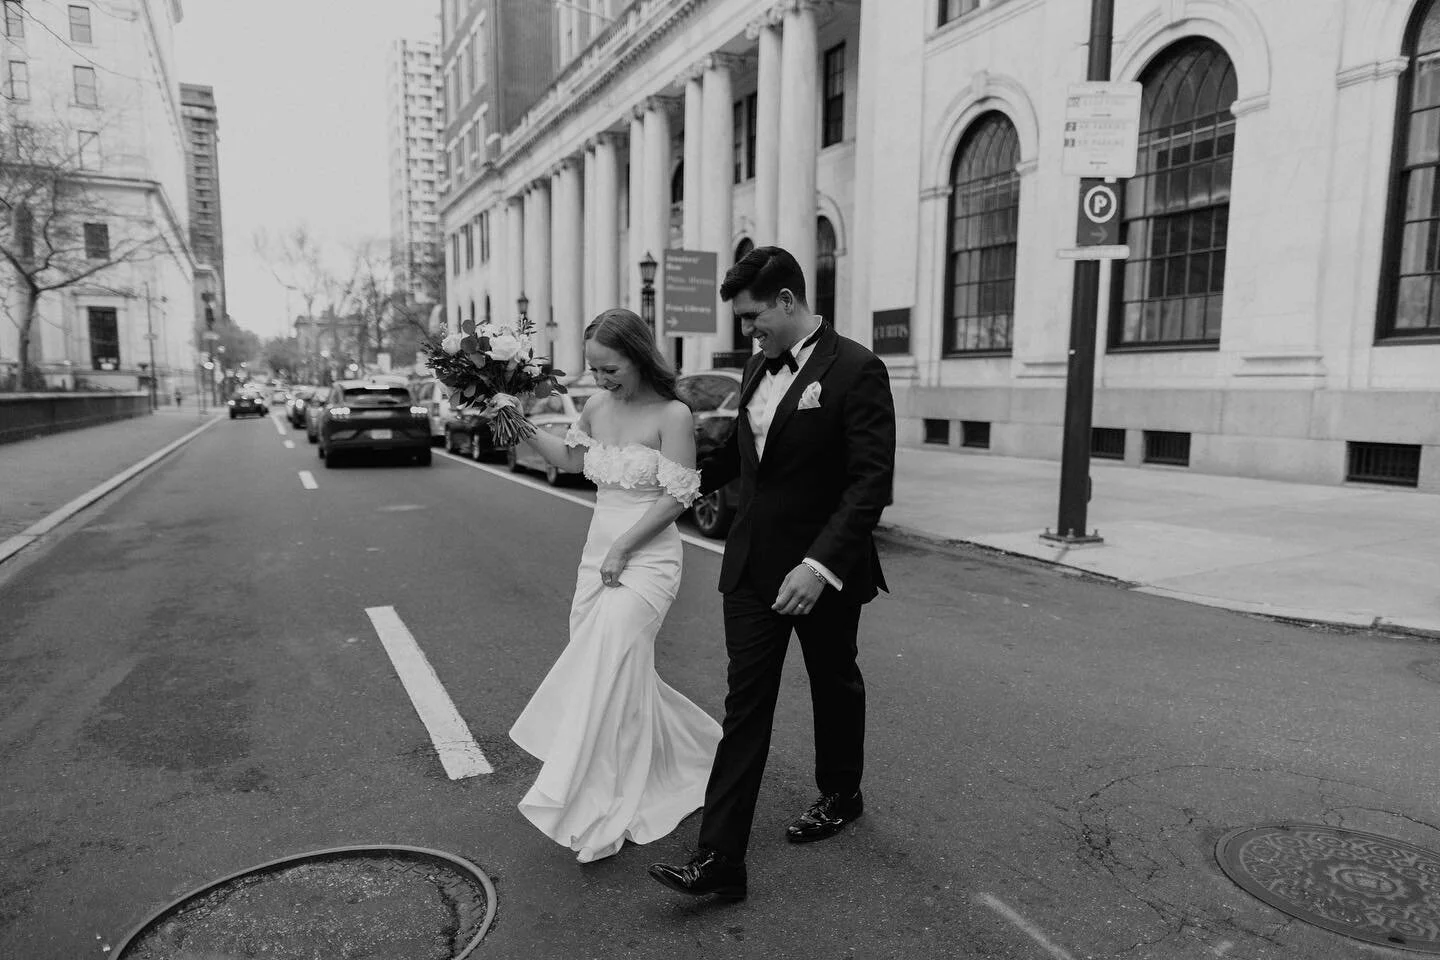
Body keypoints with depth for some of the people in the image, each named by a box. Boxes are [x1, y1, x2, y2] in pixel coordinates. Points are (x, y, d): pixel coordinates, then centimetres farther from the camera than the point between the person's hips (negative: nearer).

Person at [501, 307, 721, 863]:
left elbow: (676, 498, -14)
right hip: (598, 554, 7)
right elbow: (570, 458, 23)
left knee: (607, 669, -12)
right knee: (623, 672, 12)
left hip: (647, 558, -7)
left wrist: (622, 549, -16)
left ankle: (603, 813, 2)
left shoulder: (672, 415, -12)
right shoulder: (597, 408, 6)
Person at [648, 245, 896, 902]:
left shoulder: (855, 369, -15)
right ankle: (719, 860, 7)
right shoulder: (758, 368, 7)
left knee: (834, 685, 18)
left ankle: (841, 797, 43)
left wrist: (820, 565, -29)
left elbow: (872, 480, -22)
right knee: (745, 705, 3)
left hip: (823, 569, -5)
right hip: (752, 565, 6)